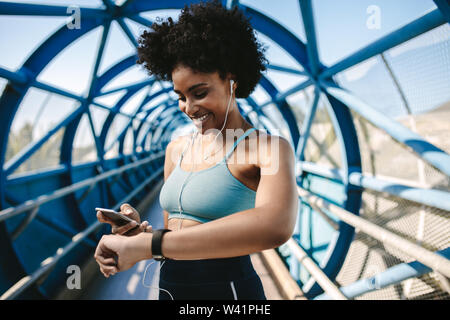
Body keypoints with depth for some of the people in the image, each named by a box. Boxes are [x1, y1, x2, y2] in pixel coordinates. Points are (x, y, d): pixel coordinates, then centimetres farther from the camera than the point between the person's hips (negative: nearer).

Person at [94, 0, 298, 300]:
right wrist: (138, 229, -11)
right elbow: (174, 234, 11)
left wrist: (145, 245, -32)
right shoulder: (177, 148, 4)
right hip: (169, 288, 5)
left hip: (226, 288, -5)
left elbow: (276, 226, -35)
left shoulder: (269, 148, -15)